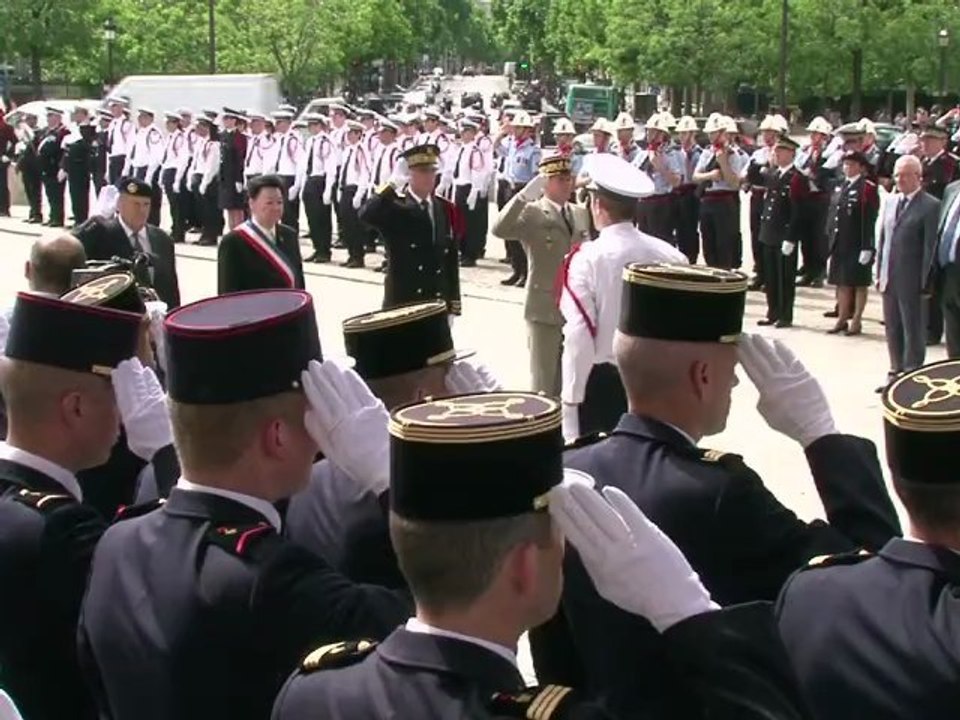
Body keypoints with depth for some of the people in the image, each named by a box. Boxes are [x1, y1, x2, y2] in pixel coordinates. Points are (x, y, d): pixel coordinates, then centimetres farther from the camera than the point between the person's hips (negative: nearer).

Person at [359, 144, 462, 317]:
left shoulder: (445, 208, 10)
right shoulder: (394, 205, -7)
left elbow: (451, 257, 10)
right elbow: (366, 214, -29)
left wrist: (454, 302, 7)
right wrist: (392, 184, -26)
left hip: (439, 303, 5)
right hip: (402, 303, -5)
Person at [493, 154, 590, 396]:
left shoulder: (581, 213, 11)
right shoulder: (531, 213, -8)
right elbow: (499, 230, -26)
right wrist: (524, 196, -35)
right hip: (545, 308, -6)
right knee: (544, 383, 3)